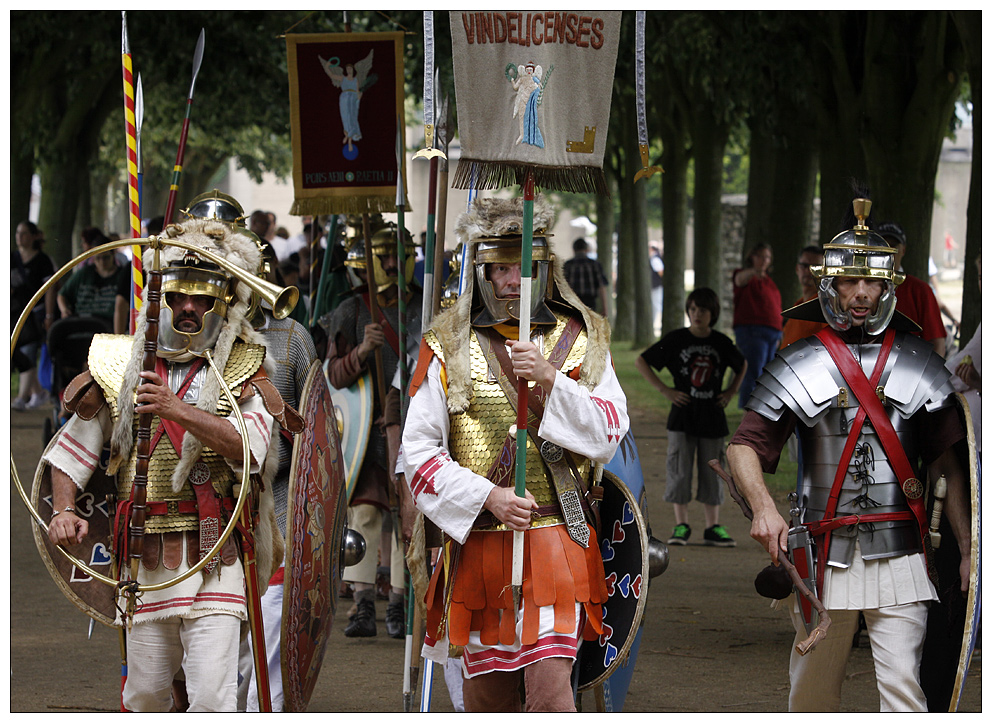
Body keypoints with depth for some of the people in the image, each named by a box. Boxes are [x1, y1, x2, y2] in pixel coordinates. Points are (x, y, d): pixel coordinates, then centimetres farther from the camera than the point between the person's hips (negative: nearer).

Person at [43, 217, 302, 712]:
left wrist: (179, 410, -27)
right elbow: (72, 449, 16)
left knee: (213, 697, -13)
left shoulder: (241, 372, 3)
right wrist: (63, 510, -1)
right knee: (145, 693, 9)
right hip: (144, 559, 3)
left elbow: (250, 446, -16)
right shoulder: (120, 368, 10)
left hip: (213, 556, -3)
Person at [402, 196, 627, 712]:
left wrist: (550, 380, -16)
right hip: (478, 545, 1)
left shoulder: (582, 339, 8)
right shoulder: (448, 347, 4)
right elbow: (419, 453, -1)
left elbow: (609, 434, -2)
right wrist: (486, 496, -14)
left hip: (556, 542, -1)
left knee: (549, 682, -15)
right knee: (487, 695, 8)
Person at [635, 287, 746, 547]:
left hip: (712, 416, 2)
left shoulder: (721, 343, 3)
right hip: (683, 416, -2)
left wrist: (731, 392, 8)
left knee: (712, 472, 5)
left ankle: (712, 527, 12)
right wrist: (665, 390, -6)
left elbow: (742, 365, 23)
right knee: (680, 470, -1)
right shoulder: (675, 340, -5)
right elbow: (641, 362, 1)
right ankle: (681, 526, 7)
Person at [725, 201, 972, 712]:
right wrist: (763, 508, -22)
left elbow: (950, 466, 6)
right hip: (825, 557, 1)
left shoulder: (918, 365, 7)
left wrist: (968, 550, -1)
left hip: (899, 556, -1)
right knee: (813, 690, 10)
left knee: (901, 685, -12)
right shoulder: (799, 366, 5)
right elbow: (744, 447, -2)